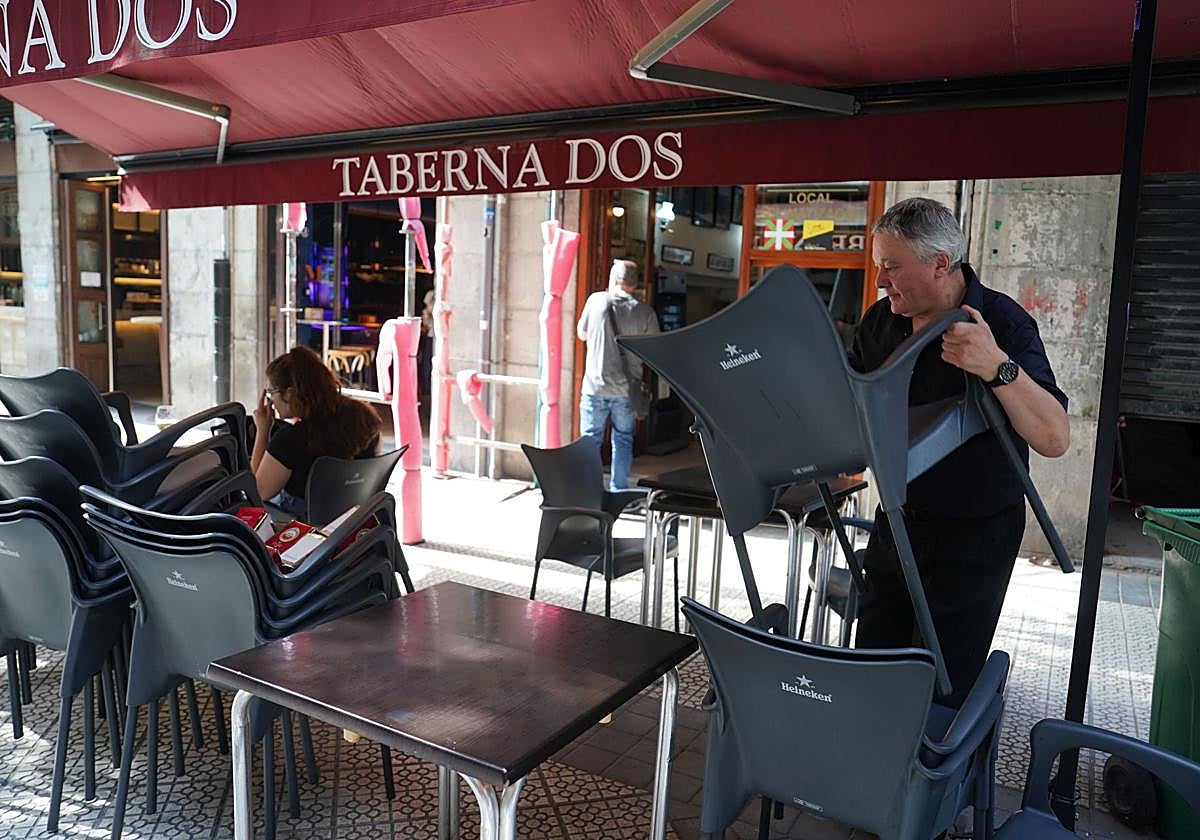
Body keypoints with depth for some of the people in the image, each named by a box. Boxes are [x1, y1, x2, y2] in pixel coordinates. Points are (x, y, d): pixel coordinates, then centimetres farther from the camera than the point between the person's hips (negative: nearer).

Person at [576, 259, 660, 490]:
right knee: (623, 440, 12)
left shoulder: (596, 300, -4)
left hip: (595, 386, -1)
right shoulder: (645, 312, -4)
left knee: (590, 439, 7)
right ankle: (618, 491, 14)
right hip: (626, 389, 1)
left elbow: (582, 334, 9)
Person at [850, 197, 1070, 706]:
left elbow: (1054, 439, -26)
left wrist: (997, 367, -40)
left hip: (973, 535, -5)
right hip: (896, 521, 5)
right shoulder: (881, 322, 1)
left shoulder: (1003, 324, -16)